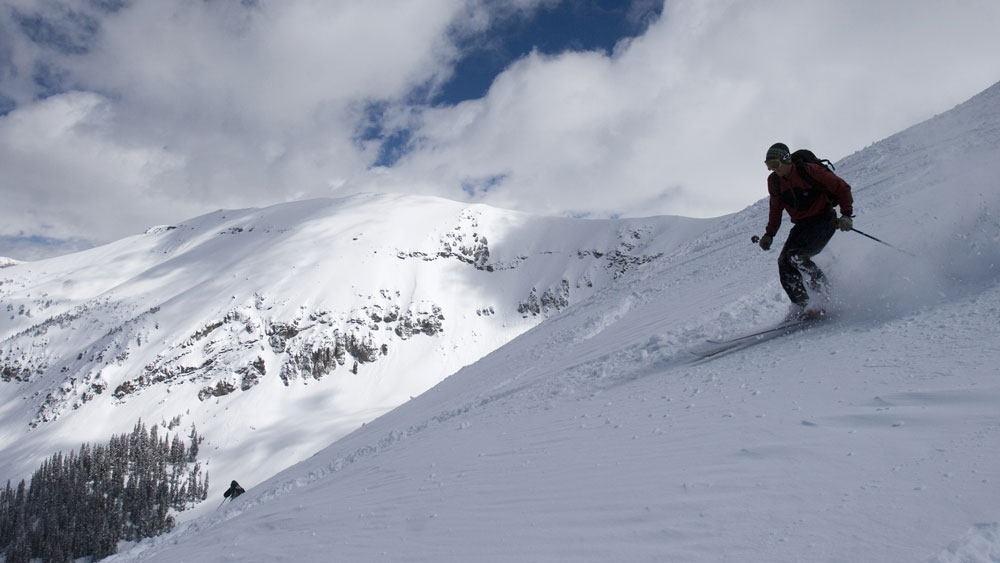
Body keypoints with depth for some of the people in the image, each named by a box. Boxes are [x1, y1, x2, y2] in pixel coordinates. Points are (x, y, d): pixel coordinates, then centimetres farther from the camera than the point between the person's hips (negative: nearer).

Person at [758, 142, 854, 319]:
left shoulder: (810, 171, -16)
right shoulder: (774, 181, 2)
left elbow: (842, 188, -8)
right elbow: (776, 208, 19)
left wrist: (846, 214, -18)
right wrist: (769, 234, 12)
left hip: (824, 221, -7)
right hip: (801, 226, 7)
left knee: (796, 255, -24)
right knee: (784, 261, -8)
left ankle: (826, 296, -12)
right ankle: (801, 306, -1)